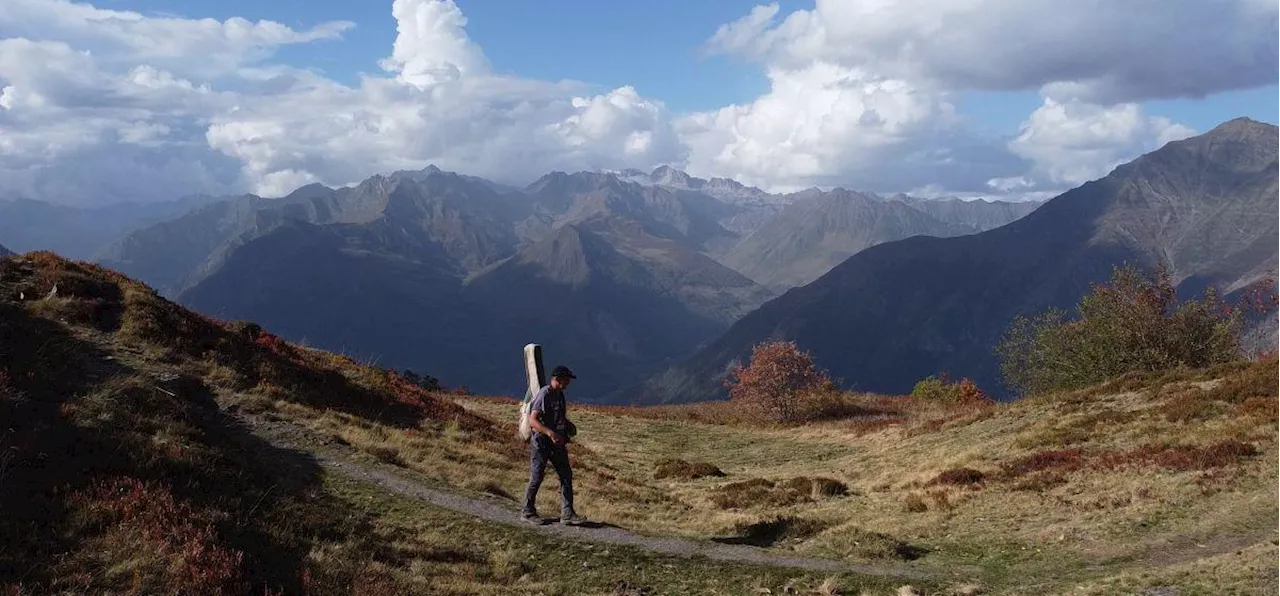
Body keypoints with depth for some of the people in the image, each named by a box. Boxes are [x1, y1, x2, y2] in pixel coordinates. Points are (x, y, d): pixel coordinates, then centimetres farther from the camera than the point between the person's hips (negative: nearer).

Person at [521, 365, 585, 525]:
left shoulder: (560, 395, 11)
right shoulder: (544, 394, -16)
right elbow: (533, 420, -23)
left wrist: (568, 425, 9)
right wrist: (550, 433, -32)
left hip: (557, 442, 8)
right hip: (541, 442, -8)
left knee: (566, 475, 3)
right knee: (536, 478, 1)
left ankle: (567, 514, 5)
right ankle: (528, 512, 16)